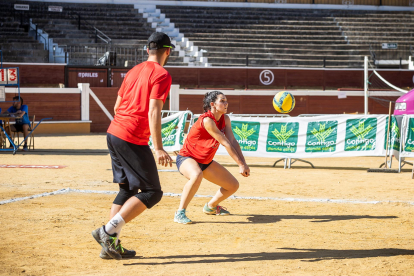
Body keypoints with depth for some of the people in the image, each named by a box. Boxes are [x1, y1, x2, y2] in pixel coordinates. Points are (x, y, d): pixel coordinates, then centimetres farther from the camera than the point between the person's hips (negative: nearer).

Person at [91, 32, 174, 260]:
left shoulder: (133, 71, 17)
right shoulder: (162, 75, -8)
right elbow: (153, 112, -18)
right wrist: (158, 148, -22)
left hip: (113, 133, 9)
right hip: (133, 139, -9)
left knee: (127, 189, 17)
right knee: (152, 192, -2)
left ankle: (111, 246, 13)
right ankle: (109, 231, -12)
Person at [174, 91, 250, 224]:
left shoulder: (225, 119, -1)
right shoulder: (207, 120, -27)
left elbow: (233, 141, -9)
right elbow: (225, 144, -26)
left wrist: (243, 163, -21)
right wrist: (240, 164, -25)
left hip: (205, 162, 9)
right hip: (186, 158, -9)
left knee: (233, 185, 8)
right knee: (197, 175, -43)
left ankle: (210, 206, 36)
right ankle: (180, 213, -31)